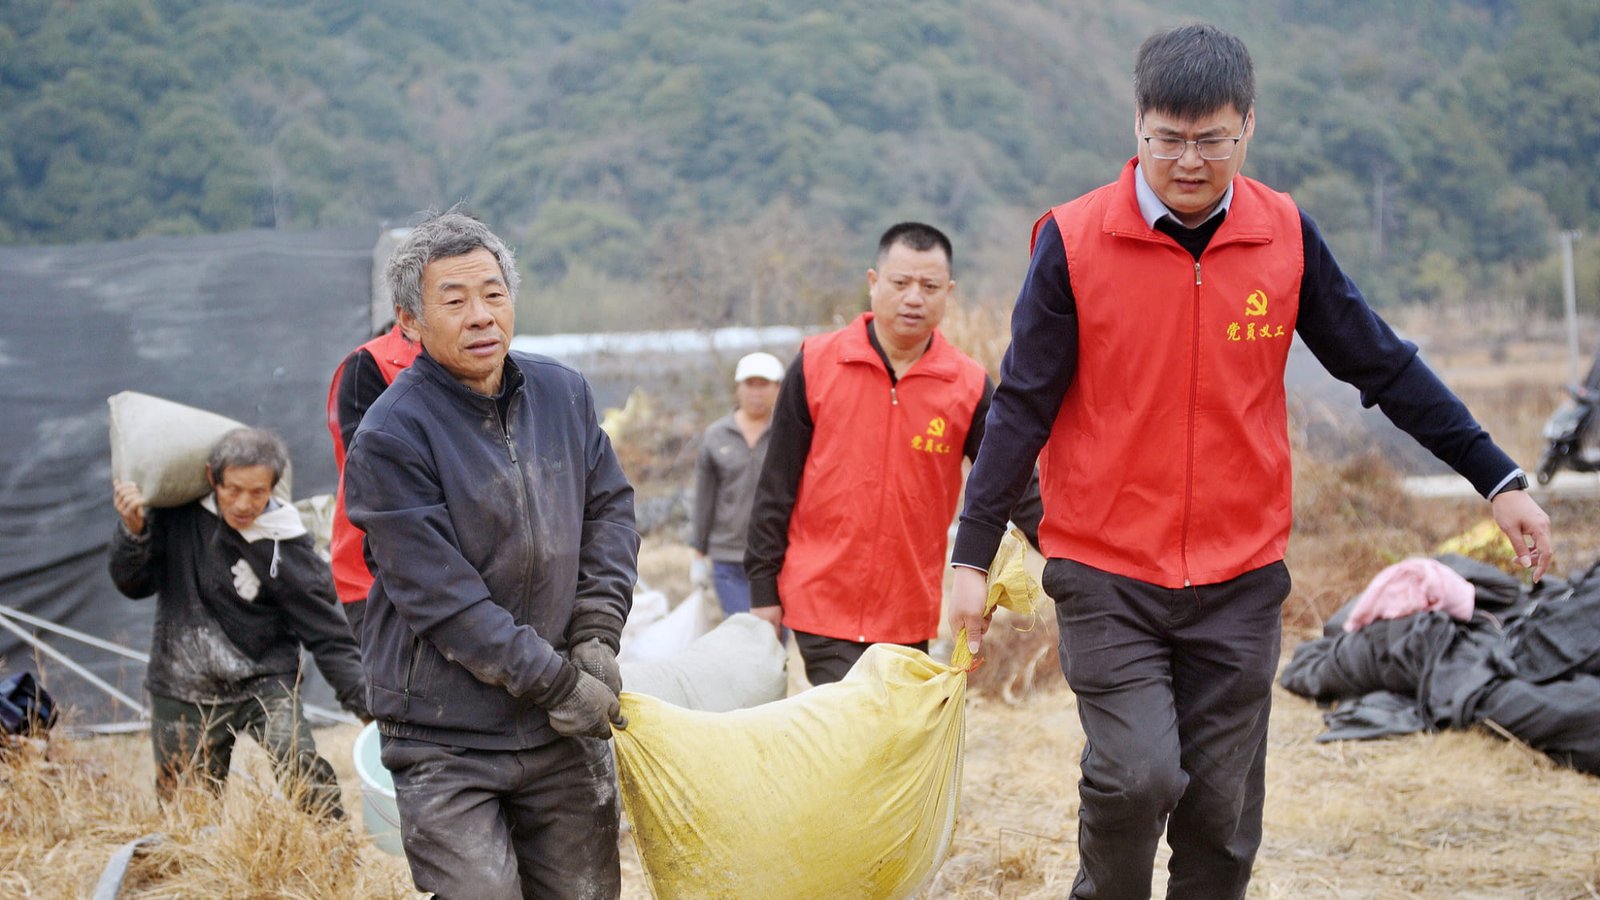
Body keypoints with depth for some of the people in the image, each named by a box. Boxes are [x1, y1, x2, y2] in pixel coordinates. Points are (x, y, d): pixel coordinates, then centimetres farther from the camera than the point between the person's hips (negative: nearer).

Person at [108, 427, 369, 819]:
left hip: (264, 681, -2)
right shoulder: (178, 514, -6)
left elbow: (325, 632, -8)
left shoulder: (285, 545, -12)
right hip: (184, 693, 2)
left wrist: (366, 701, -15)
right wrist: (133, 531, -18)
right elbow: (133, 584, 2)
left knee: (302, 770, -25)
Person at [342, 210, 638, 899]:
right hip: (446, 740, -5)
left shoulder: (563, 393, 5)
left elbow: (610, 508, 13)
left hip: (565, 728, 5)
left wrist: (596, 637, -2)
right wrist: (558, 682, -15)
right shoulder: (390, 435, -14)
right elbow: (442, 597, -17)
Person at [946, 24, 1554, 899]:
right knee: (1137, 776, -17)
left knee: (1222, 818, 5)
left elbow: (1384, 366, 7)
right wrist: (972, 557, -5)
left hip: (1240, 578, 3)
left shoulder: (1286, 236, -1)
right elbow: (1022, 407, -4)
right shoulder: (1074, 240, -8)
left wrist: (1499, 479, 5)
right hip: (1106, 574, -2)